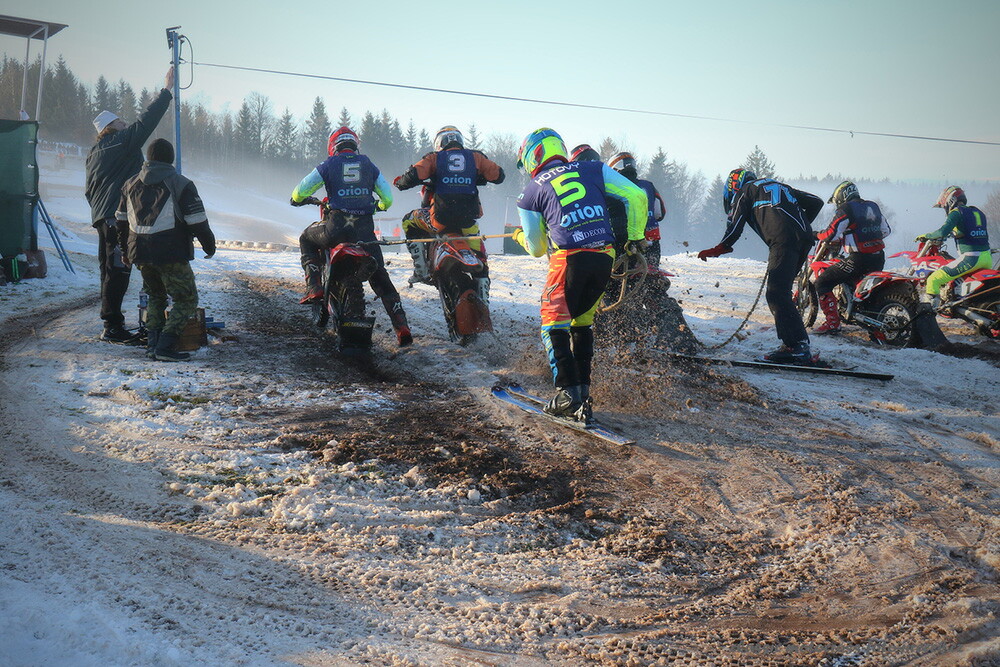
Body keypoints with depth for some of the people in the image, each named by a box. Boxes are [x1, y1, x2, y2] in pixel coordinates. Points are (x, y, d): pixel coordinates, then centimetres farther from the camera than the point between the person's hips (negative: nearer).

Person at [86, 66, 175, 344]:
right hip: (119, 217, -10)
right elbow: (147, 120, -12)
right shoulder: (121, 142, -7)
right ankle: (113, 327, -12)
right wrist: (167, 89, -7)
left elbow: (90, 189, 24)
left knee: (109, 270, 13)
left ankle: (111, 325, 17)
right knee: (117, 271, -10)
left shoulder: (95, 152, 20)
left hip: (102, 217, 10)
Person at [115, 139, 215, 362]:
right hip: (171, 254, -6)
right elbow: (197, 221, -8)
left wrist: (125, 251, 29)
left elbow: (121, 221, 19)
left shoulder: (131, 184, 12)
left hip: (140, 254, 6)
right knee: (186, 299, 2)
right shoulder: (181, 185, -6)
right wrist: (209, 244, 8)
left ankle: (152, 343, 12)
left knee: (155, 297, 24)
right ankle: (166, 346, -11)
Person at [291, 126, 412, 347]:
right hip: (365, 228, 2)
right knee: (381, 279, 10)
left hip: (336, 226, -2)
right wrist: (380, 206, 40)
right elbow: (387, 197, 17)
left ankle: (314, 286, 10)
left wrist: (297, 199, 35)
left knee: (307, 239, 29)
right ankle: (401, 325, -2)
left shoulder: (329, 165, 8)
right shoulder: (368, 165, 14)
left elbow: (302, 189, 11)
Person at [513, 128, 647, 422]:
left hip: (569, 258, -4)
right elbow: (636, 196, 9)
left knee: (554, 322, 9)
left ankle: (568, 393, -5)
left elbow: (537, 249, 19)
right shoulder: (593, 170, 16)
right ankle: (583, 394, 19)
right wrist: (635, 237, 19)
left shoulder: (531, 192, 11)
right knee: (582, 321, 20)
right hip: (605, 257, 4)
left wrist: (520, 235, 40)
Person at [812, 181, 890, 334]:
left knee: (822, 283, -2)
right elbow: (885, 230, 24)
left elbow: (831, 234, -15)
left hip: (859, 259, -8)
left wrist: (816, 235, 4)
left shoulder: (846, 209, -6)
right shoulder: (873, 206, 16)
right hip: (879, 260, 8)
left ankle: (833, 323, -11)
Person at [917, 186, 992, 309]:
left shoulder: (957, 212, -4)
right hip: (987, 258, 8)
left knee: (933, 280, -7)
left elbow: (943, 232, -18)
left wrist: (926, 236, -2)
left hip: (970, 259, -8)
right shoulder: (978, 212, 19)